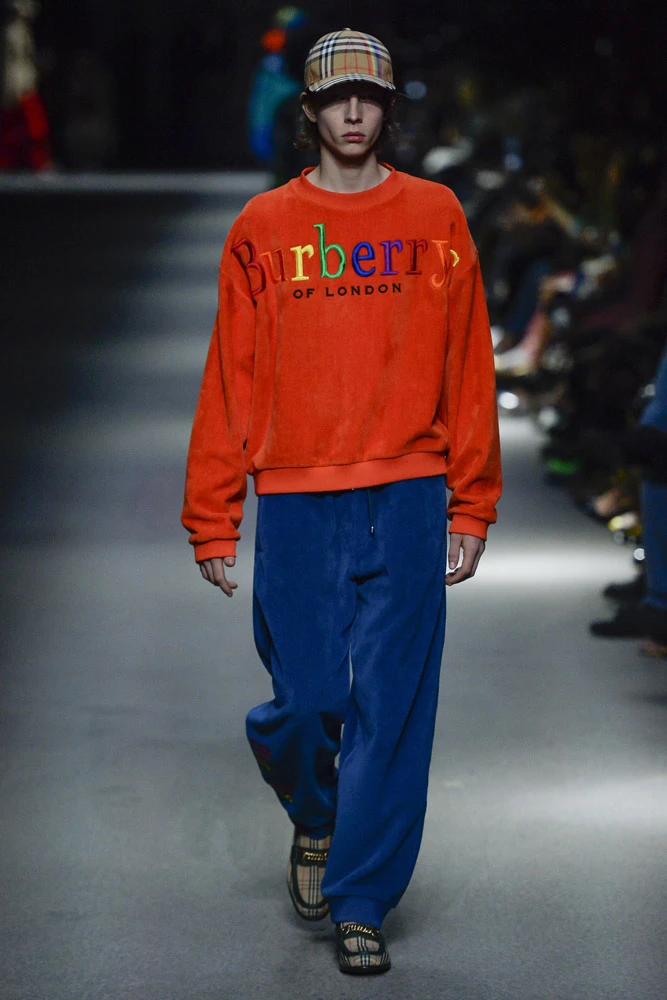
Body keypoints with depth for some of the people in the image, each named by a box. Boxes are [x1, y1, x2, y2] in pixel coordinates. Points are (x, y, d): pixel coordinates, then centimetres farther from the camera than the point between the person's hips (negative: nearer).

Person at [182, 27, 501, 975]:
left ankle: (361, 904, 9)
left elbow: (469, 371, 7)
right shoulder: (264, 228, 6)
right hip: (297, 504, 0)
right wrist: (213, 525, 1)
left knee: (392, 706, -2)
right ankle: (314, 818, 33)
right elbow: (231, 378, 5)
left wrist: (472, 509, 2)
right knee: (306, 700, 0)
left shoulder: (435, 217, 7)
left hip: (408, 501, 0)